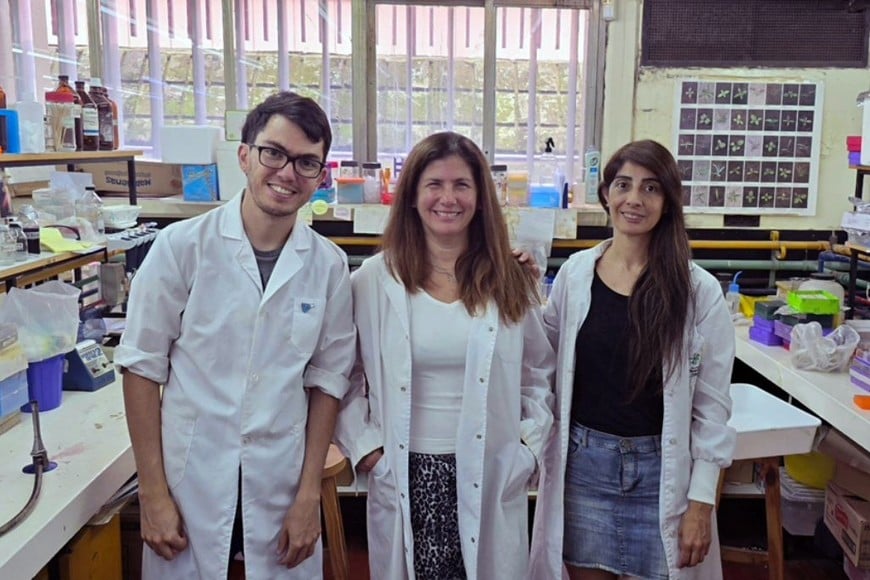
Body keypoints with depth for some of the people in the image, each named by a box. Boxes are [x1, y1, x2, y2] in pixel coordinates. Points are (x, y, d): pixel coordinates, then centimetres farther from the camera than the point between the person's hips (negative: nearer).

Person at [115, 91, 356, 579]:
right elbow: (143, 367, -4)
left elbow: (328, 379, 2)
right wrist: (153, 493, -5)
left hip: (283, 491, 2)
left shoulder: (329, 265, -4)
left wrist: (309, 494, 0)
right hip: (189, 486, -1)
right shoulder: (182, 246, -9)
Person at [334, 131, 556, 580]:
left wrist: (529, 448, 2)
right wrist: (363, 446, -4)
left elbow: (540, 375, 10)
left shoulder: (512, 281, 2)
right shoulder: (372, 279, -3)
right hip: (405, 475, -1)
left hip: (490, 476, 1)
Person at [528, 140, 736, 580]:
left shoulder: (699, 290, -8)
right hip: (583, 464, 2)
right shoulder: (575, 272, -1)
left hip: (661, 470, -2)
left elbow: (712, 406, -5)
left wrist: (702, 501, -6)